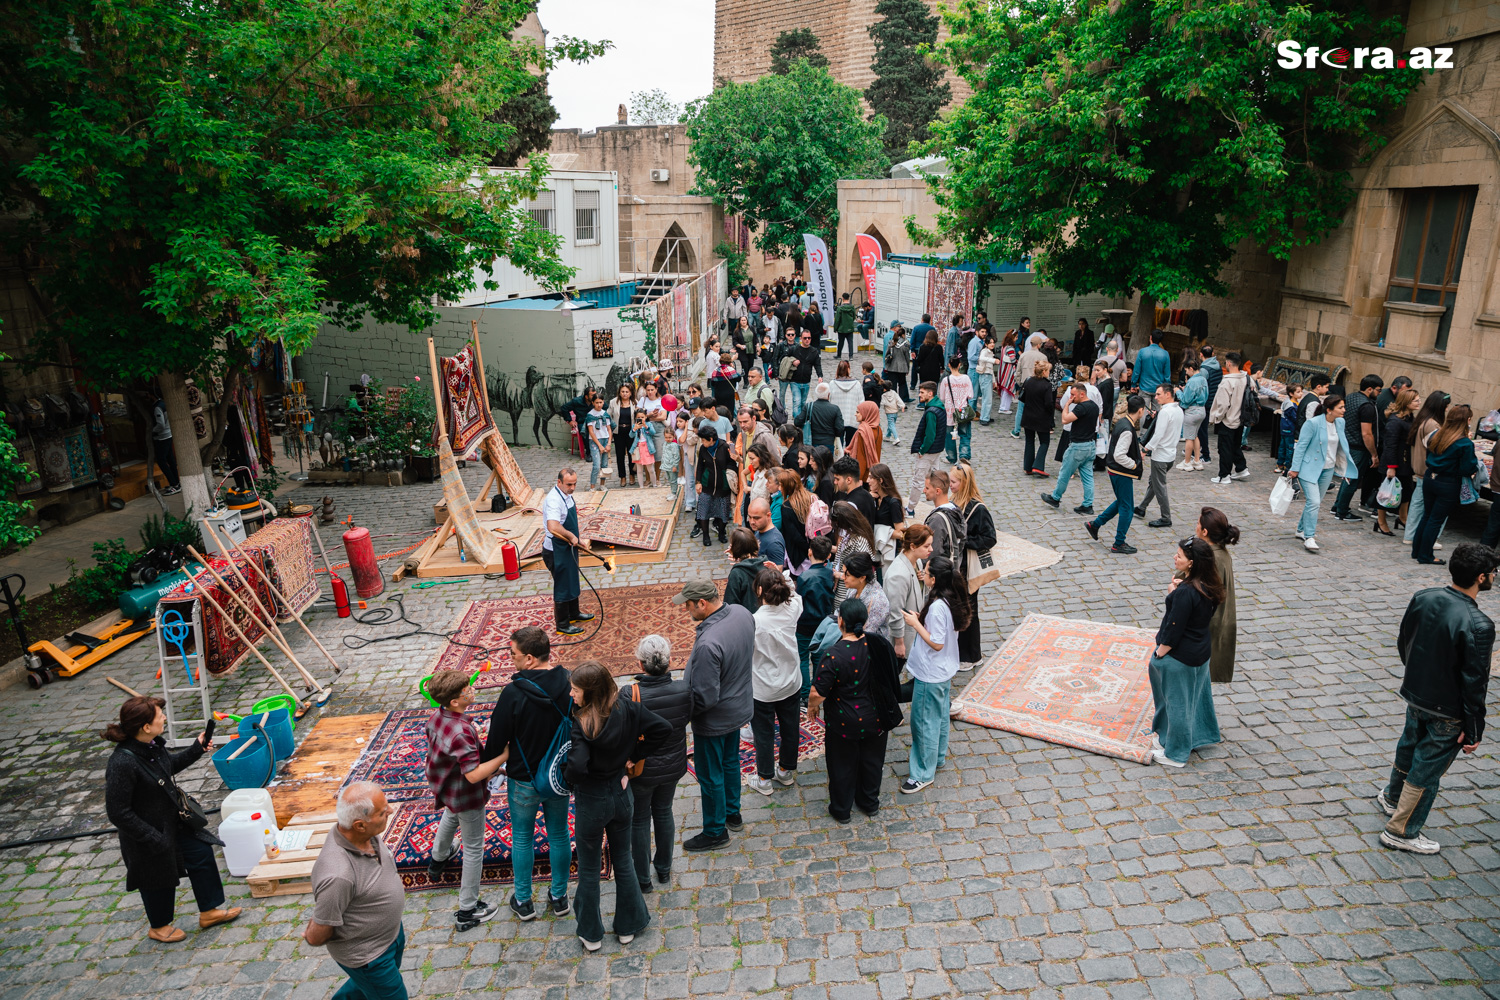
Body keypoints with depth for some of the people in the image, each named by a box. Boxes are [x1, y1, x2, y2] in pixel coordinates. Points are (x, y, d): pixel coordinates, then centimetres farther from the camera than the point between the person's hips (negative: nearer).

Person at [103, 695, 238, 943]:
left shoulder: (153, 744, -9)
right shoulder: (122, 763, -35)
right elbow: (118, 813, -28)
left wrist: (196, 749, 1)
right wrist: (153, 838, -23)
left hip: (174, 819, 8)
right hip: (150, 832, -8)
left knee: (202, 853, 15)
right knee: (159, 879, 15)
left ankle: (209, 912, 33)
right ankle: (159, 927, 44)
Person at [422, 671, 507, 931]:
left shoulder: (436, 716, -13)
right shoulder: (462, 732, -40)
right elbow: (474, 774, -38)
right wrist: (504, 756, -35)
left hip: (444, 787, 9)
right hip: (466, 796, -9)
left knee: (451, 817, 40)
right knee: (473, 848, 9)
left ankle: (437, 861, 67)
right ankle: (467, 912, 20)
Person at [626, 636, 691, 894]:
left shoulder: (630, 696, -31)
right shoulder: (684, 690, -20)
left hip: (641, 769, -3)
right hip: (673, 766, 3)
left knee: (639, 821, 19)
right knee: (663, 813, 27)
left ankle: (642, 879, 37)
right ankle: (664, 869, 45)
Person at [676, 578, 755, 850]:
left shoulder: (708, 644, -38)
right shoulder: (742, 613, -13)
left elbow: (705, 698, -30)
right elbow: (749, 651, 7)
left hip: (714, 720, -8)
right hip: (740, 705, 8)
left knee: (710, 776, 14)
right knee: (730, 762, 28)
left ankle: (715, 832, 34)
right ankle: (732, 814, 49)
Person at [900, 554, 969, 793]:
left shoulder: (937, 607, -30)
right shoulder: (951, 599, -3)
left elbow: (936, 644, -26)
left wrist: (916, 624, -20)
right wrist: (922, 619, 2)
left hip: (930, 674, -9)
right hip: (944, 671, 9)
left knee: (924, 721, 5)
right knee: (939, 716, 24)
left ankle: (923, 773, 17)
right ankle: (938, 757, 42)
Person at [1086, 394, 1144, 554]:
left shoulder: (1121, 422, 4)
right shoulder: (1127, 430, -25)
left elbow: (1111, 442, 17)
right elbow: (1119, 455, -29)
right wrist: (1134, 464, -14)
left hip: (1114, 470, 10)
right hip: (1122, 473, -10)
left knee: (1122, 502, 24)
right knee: (1127, 507, 2)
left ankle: (1095, 524, 29)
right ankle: (1119, 544, 11)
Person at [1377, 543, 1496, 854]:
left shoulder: (1423, 598, -9)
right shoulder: (1478, 626, -29)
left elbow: (1403, 643, 6)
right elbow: (1474, 683, -22)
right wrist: (1473, 730, -11)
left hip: (1415, 694, 7)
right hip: (1447, 712, -6)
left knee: (1410, 747, 29)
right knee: (1428, 768, 10)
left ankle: (1392, 797, 52)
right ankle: (1402, 831, 25)